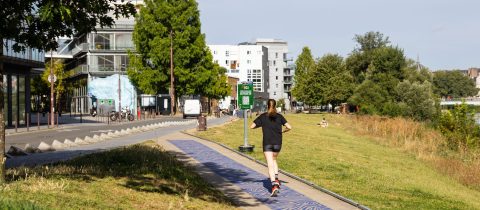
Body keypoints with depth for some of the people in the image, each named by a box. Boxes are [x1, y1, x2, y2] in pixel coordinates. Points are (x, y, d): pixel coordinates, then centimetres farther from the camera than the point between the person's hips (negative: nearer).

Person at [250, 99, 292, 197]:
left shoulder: (263, 116, 0)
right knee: (274, 159, 28)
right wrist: (282, 131, 14)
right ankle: (276, 179, 14)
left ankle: (274, 185, -21)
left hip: (267, 143, -2)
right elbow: (289, 127, -4)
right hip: (278, 143, 2)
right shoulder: (279, 116, 3)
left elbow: (252, 126, 0)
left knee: (270, 164, -6)